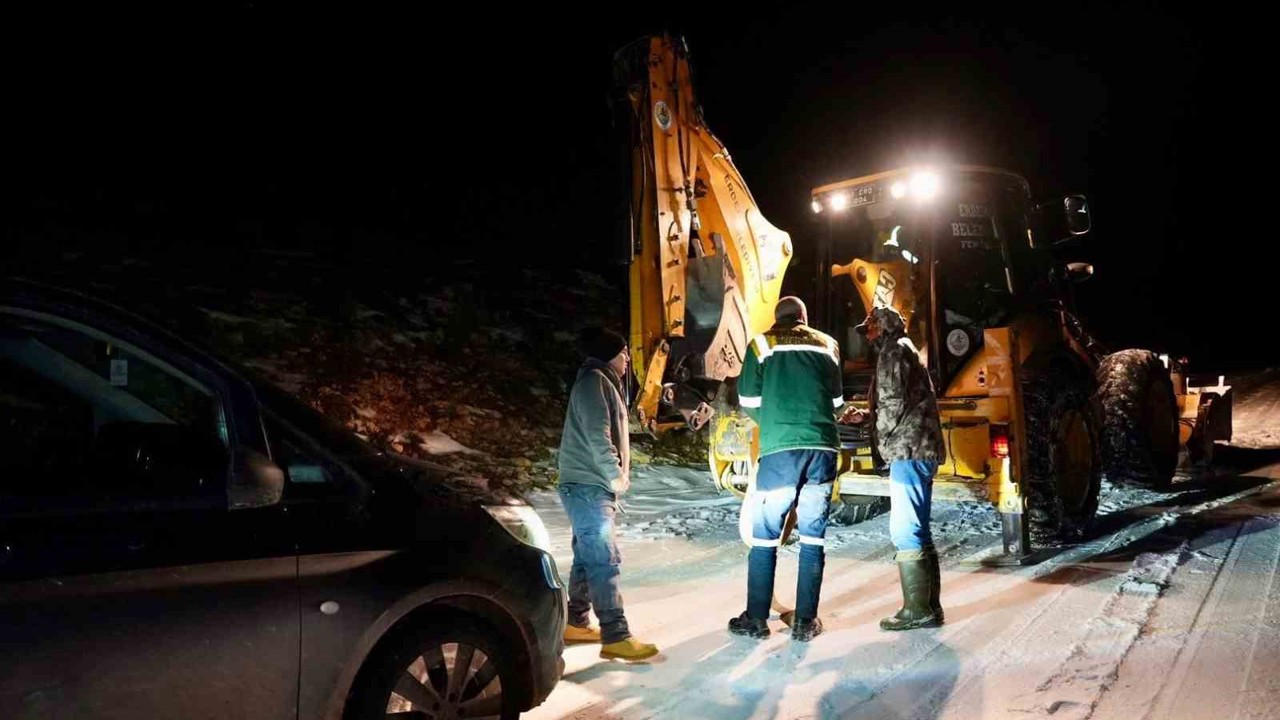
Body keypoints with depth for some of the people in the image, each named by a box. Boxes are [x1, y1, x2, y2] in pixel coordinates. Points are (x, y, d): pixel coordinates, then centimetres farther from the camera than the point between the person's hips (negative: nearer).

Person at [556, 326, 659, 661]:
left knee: (589, 556, 15)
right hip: (588, 487, -10)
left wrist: (617, 477, 12)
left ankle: (577, 623, 24)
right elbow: (597, 437, -20)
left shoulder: (603, 383, 20)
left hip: (594, 486, 10)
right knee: (605, 560, -11)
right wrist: (617, 477, -14)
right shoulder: (594, 381, -12)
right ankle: (615, 637, -10)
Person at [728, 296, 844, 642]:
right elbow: (836, 401, 19)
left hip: (780, 449, -2)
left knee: (764, 536, 6)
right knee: (813, 538, 8)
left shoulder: (762, 344, 8)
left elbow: (748, 401, 5)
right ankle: (805, 621, 11)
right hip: (823, 447, 3)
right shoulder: (827, 345, 16)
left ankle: (756, 619, 10)